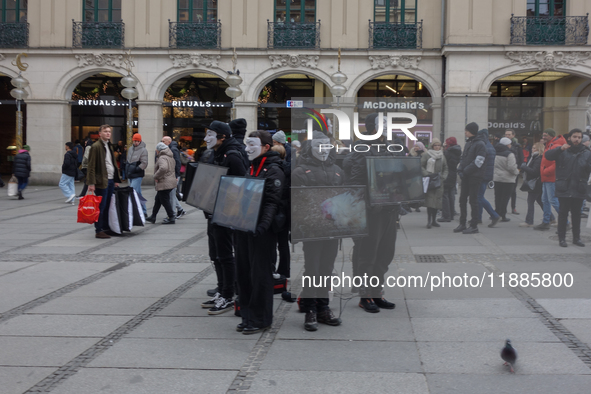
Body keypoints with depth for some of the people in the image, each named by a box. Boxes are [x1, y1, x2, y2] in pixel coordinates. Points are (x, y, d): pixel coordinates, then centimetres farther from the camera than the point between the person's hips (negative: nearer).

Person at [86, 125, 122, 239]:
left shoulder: (109, 146, 18)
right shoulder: (96, 147, -9)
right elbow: (91, 166, -13)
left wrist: (116, 179, 18)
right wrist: (91, 183, -19)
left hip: (111, 180, 8)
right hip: (101, 181, -8)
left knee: (107, 206, 13)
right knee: (101, 207, -4)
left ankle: (106, 228, 20)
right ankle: (98, 231, 1)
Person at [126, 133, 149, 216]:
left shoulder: (143, 150, -9)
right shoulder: (130, 149, 15)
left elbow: (144, 163, -15)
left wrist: (135, 169, -19)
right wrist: (127, 169, 13)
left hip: (138, 175, -8)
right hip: (130, 175, 8)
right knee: (138, 194, 11)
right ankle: (144, 211, 18)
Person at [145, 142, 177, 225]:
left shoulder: (162, 158, -18)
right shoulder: (170, 157, 13)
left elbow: (163, 168, -36)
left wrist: (156, 177, -23)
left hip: (164, 183, -11)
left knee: (165, 201, -2)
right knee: (158, 199, 18)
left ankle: (171, 218, 2)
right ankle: (153, 217, 25)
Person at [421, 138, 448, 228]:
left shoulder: (442, 156, 14)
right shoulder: (427, 155, 0)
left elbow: (445, 168, 21)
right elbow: (421, 166, -3)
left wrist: (443, 177, 6)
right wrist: (427, 175, -14)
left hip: (439, 181, 5)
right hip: (429, 181, -4)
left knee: (437, 200, 3)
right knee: (430, 200, -12)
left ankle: (434, 220, 11)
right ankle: (429, 221, -10)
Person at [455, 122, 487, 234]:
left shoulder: (480, 144, -11)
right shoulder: (468, 143, 15)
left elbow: (478, 162, -18)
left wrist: (465, 171, -15)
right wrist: (460, 170, 1)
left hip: (475, 176, -8)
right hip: (466, 176, 8)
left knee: (473, 200, -4)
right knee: (462, 199, 9)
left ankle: (474, 226, 3)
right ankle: (462, 224, 16)